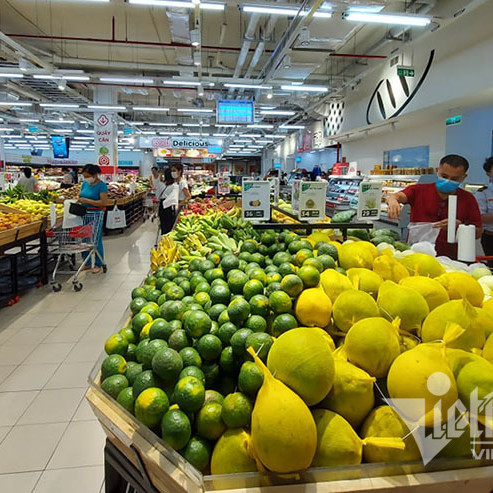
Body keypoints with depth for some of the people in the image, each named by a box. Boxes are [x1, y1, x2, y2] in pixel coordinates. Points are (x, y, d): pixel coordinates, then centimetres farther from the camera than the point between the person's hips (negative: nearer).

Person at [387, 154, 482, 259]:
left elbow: (478, 233, 11)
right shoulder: (419, 190, 3)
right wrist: (393, 200, -41)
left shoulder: (468, 199, 8)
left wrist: (459, 226, -9)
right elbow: (399, 195, -17)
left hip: (448, 258, 1)